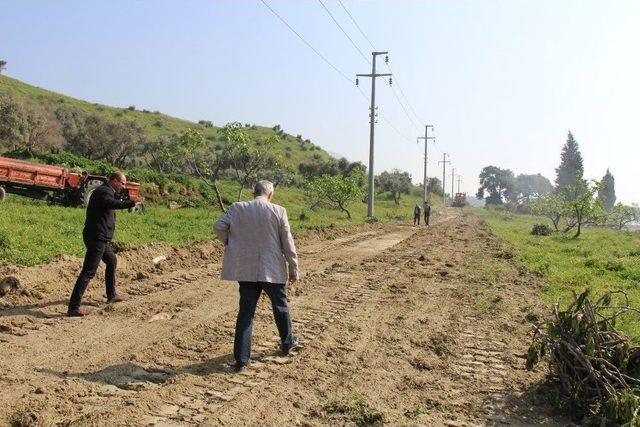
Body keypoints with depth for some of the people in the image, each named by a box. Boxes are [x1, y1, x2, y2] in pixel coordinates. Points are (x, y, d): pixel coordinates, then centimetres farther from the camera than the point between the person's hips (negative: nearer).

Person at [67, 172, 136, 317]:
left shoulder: (107, 191, 18)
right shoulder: (104, 191, -15)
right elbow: (112, 203, -37)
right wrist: (130, 203, -48)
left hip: (100, 238, 11)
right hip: (97, 238, -11)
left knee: (112, 261, 26)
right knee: (88, 271, -12)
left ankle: (111, 295, 38)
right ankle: (73, 307, -12)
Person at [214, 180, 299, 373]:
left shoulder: (237, 208, -3)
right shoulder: (278, 211, -7)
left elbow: (219, 226, -10)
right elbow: (288, 243, -5)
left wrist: (229, 243, 8)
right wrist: (293, 268, 5)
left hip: (246, 269, 1)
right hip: (272, 270, -1)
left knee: (246, 311, 6)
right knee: (280, 306, 20)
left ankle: (241, 358, 5)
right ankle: (287, 342, 38)